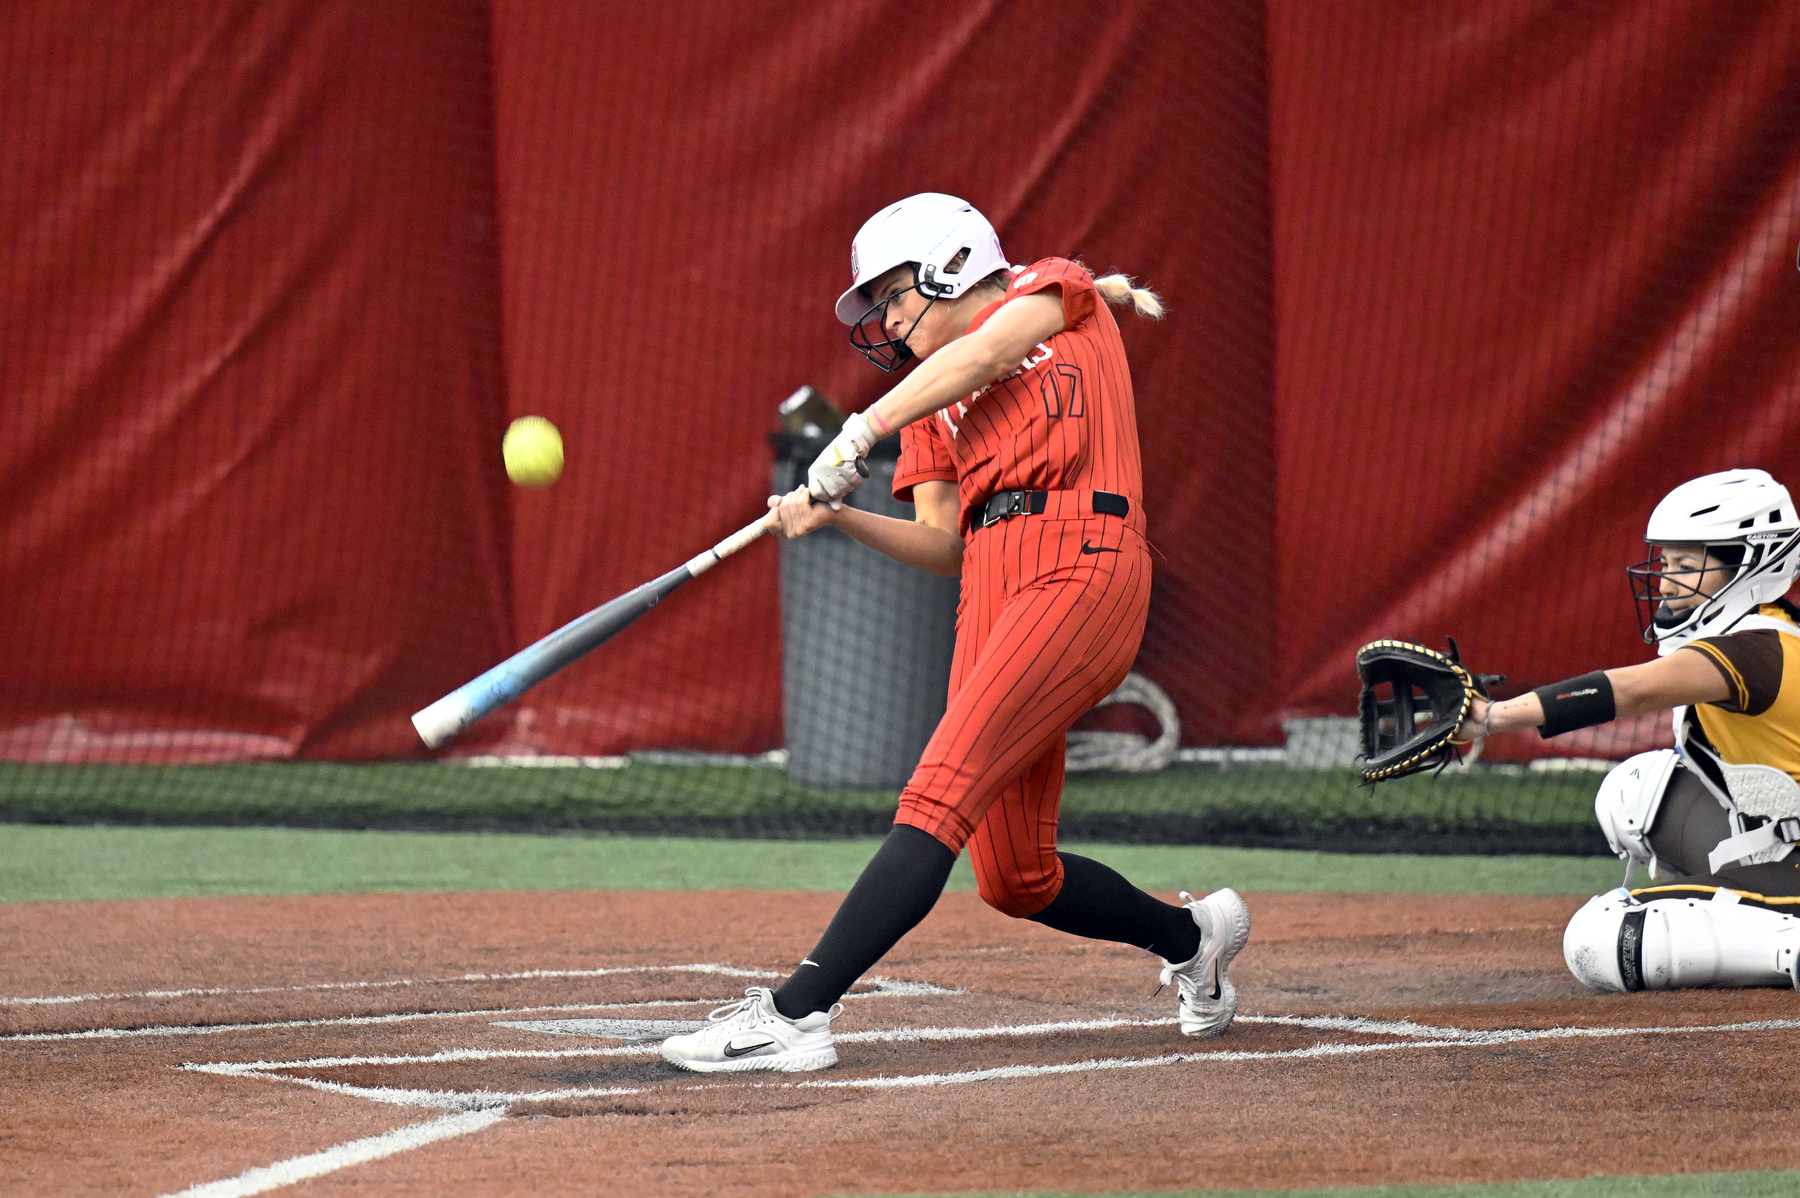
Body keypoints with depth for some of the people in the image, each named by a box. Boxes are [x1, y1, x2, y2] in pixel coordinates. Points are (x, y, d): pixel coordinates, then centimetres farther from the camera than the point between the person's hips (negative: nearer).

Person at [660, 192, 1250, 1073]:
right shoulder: (933, 401, 26)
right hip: (991, 591, 8)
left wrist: (860, 433, -19)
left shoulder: (1058, 291, 12)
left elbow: (985, 353, -10)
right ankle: (1191, 936, 31)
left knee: (940, 795, -20)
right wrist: (837, 515, 0)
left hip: (1083, 569, -7)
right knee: (1016, 880, 4)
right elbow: (943, 545, 16)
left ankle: (795, 1015, -30)